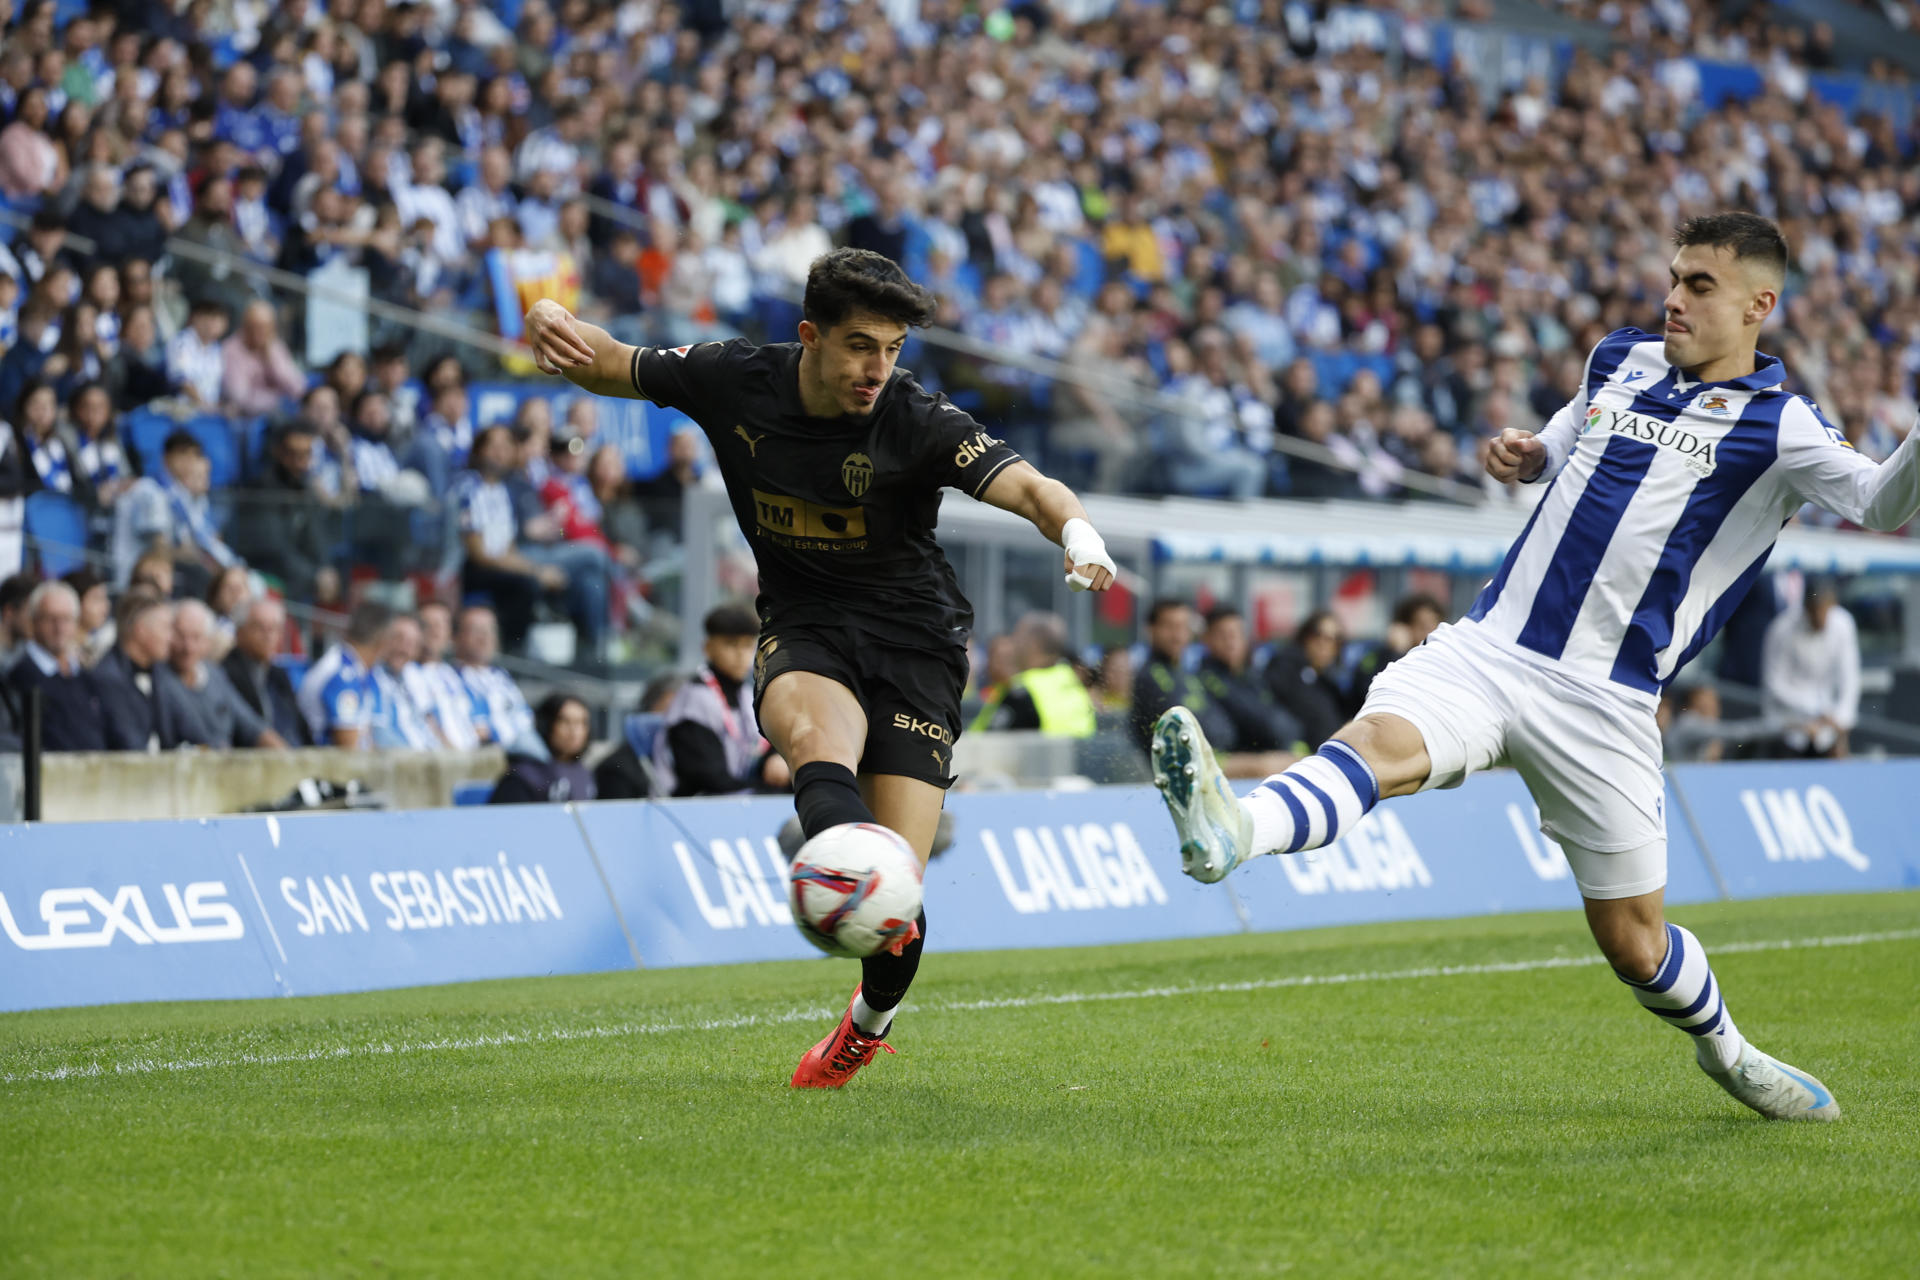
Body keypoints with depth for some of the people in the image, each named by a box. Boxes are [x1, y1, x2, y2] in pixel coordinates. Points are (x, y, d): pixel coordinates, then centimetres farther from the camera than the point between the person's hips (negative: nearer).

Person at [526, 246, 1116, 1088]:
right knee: (813, 737, -37)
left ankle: (871, 1019, 24)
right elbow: (612, 368, 7)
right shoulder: (735, 384, -7)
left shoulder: (918, 423, -17)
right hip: (802, 630, 2)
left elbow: (1027, 487, -28)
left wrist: (1077, 534, -51)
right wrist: (555, 327, -15)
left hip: (912, 635, -2)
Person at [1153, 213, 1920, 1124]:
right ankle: (1232, 833, -57)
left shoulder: (1777, 426, -1)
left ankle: (1725, 1051, 35)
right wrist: (1526, 455, 14)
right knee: (1382, 740, -29)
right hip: (1489, 646, 3)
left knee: (1633, 943, 5)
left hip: (1604, 700, -3)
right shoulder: (1619, 360, 16)